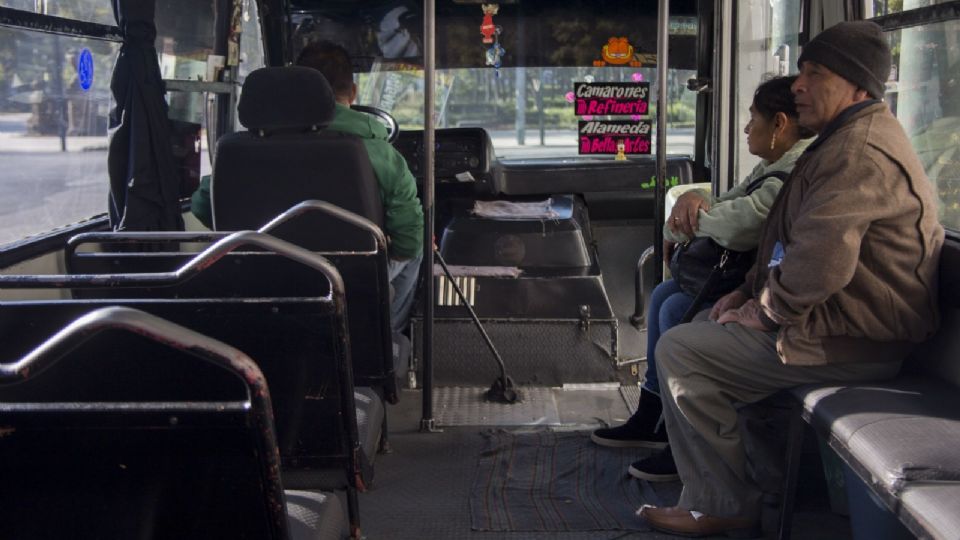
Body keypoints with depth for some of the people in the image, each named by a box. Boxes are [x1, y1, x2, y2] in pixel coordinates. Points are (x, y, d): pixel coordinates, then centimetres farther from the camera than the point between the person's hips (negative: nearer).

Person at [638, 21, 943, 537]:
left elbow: (821, 262, -33)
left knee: (678, 351, -12)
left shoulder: (860, 152, -22)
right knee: (695, 326, 19)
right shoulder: (848, 139, 17)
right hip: (839, 320, 12)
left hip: (852, 342, -12)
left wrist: (765, 312, -15)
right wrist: (750, 291, 10)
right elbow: (796, 241, 25)